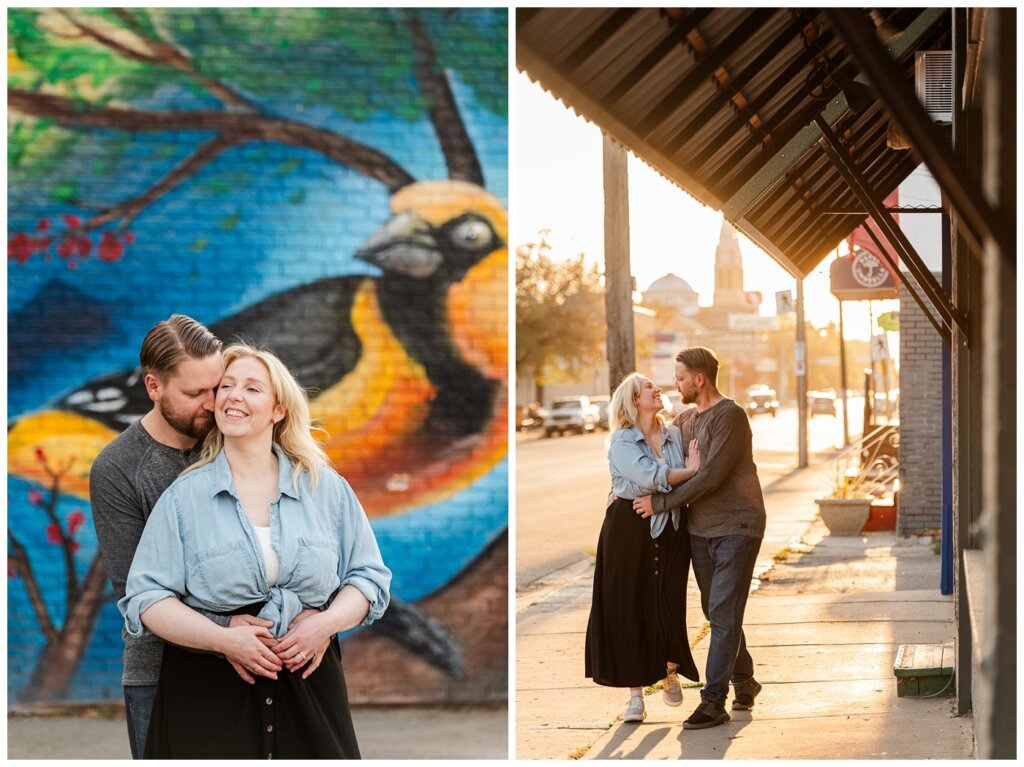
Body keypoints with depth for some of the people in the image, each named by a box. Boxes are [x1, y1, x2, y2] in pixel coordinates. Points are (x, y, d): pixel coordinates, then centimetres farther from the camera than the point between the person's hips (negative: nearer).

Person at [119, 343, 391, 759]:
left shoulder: (327, 488, 6)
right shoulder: (184, 497, 1)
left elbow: (369, 577, 9)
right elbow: (147, 599, -4)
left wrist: (327, 623, -11)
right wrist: (226, 639, -16)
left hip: (308, 681, 2)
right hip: (209, 692, -1)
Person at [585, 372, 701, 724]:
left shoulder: (675, 435, 8)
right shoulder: (621, 442, -5)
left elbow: (691, 483, 1)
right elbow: (649, 477, -20)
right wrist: (688, 471, -12)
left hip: (671, 529, 3)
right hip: (631, 528, -3)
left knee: (669, 604, -1)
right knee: (629, 608, -1)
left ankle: (671, 674, 27)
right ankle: (636, 694, 9)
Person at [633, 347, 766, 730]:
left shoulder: (730, 417, -13)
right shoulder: (685, 419, 11)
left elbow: (711, 477, -20)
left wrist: (660, 503, -15)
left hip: (737, 528, -8)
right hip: (700, 529, 8)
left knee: (723, 614, -8)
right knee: (716, 611, 13)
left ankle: (713, 701, -8)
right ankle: (743, 680, 28)